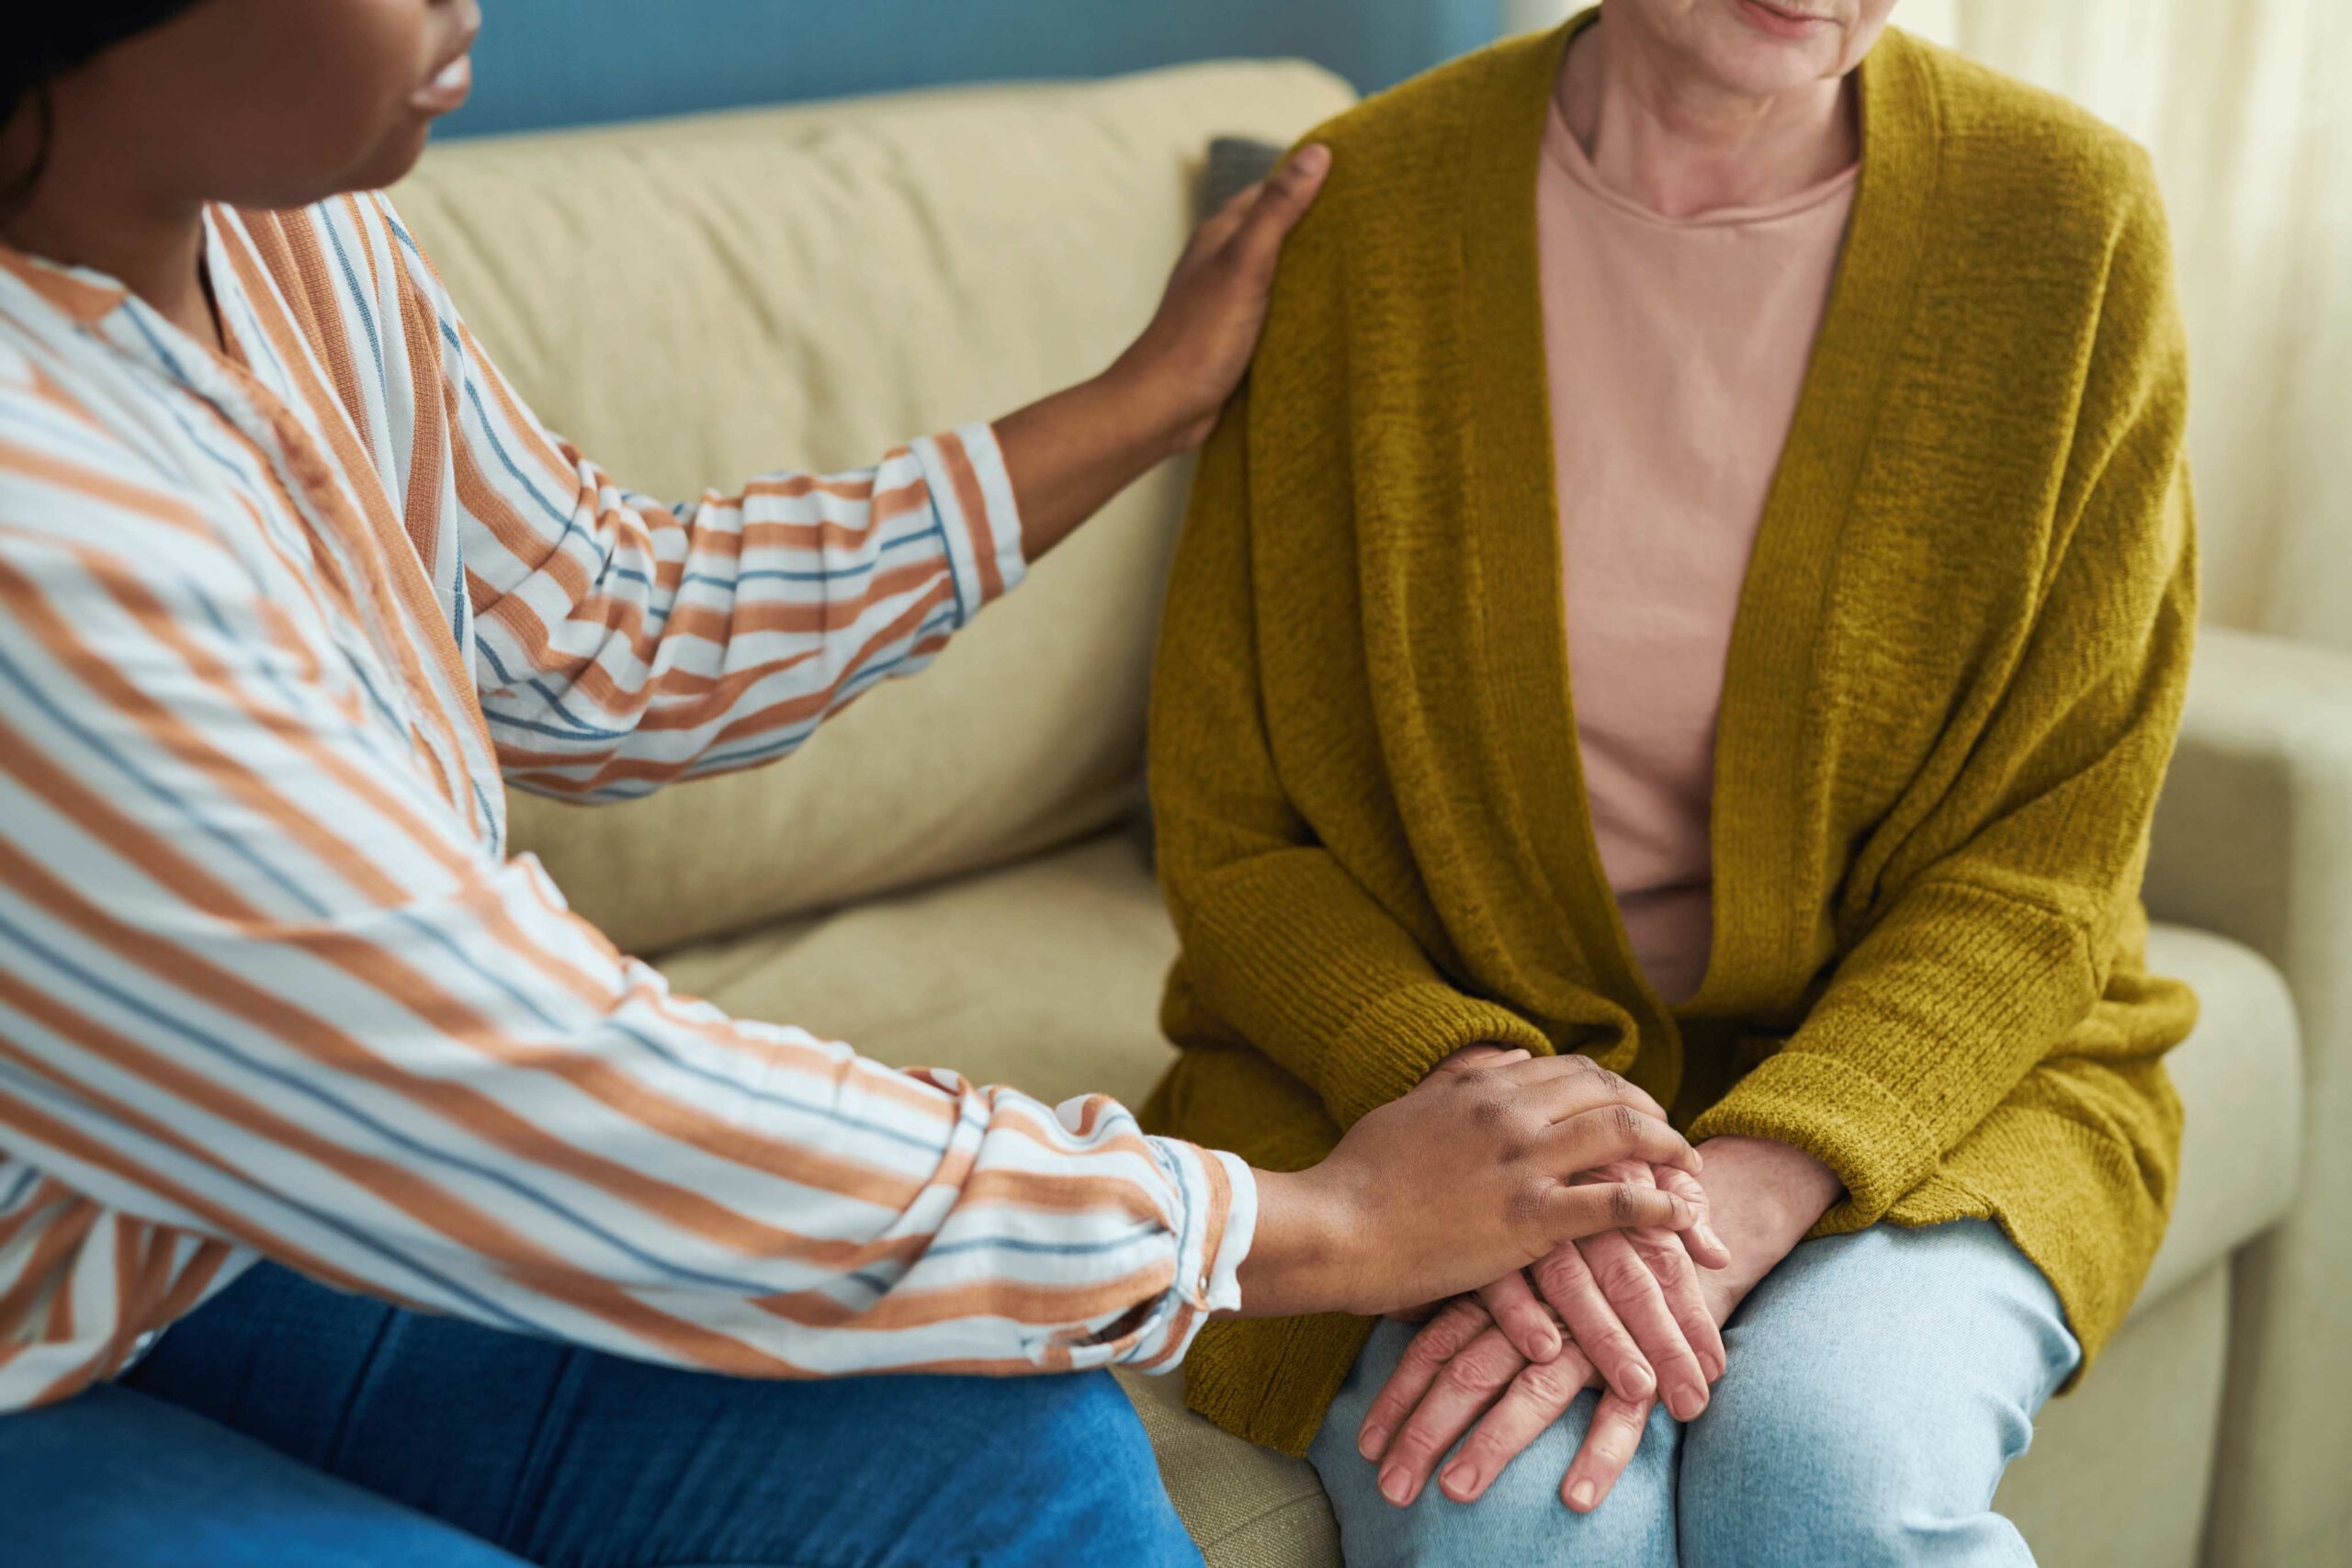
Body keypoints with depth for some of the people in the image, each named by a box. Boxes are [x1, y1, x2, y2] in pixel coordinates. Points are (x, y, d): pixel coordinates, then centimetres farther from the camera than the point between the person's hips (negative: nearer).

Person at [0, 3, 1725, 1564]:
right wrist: (1321, 1225, -18)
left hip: (248, 1229, 7)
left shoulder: (276, 237, -5)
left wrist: (1159, 397, 14)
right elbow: (580, 1125, -29)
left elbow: (601, 633, 11)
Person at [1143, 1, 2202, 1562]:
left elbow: (2042, 878, -6)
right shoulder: (1360, 216, -7)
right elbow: (1232, 838, -3)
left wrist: (1739, 1200, -23)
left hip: (1908, 1081, 1)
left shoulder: (2070, 218, -7)